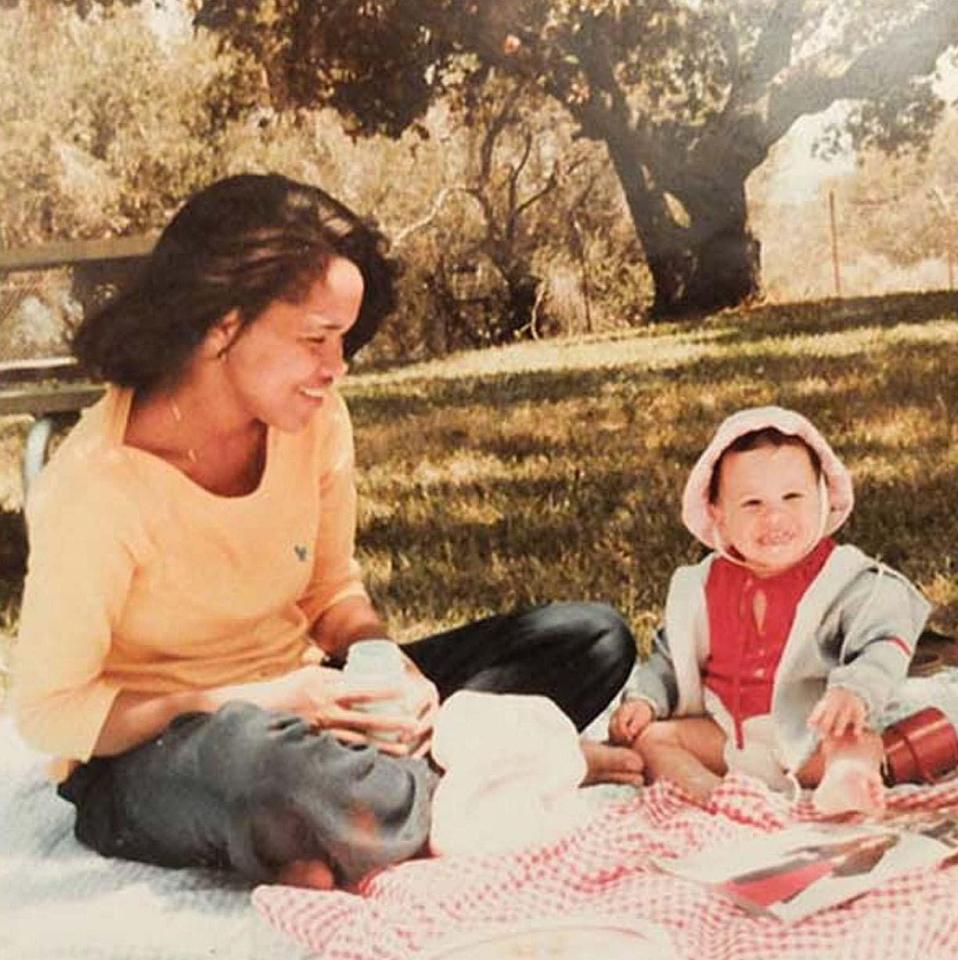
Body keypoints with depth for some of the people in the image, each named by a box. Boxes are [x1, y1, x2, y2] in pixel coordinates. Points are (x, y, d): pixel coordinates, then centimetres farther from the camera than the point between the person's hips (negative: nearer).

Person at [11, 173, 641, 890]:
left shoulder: (315, 422, -6)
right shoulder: (96, 487, -23)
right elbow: (48, 711, -17)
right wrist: (261, 700, -26)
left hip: (293, 705, 7)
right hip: (146, 764, -6)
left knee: (592, 638, -5)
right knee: (256, 754, -45)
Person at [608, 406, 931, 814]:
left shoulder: (848, 580, -7)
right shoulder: (704, 587, 5)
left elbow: (884, 646, -18)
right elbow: (668, 659, 16)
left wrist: (853, 691, -38)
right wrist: (644, 698, -3)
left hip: (810, 737, -4)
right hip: (725, 738, 5)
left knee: (856, 743, -33)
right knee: (643, 736, -10)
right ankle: (712, 794, -36)